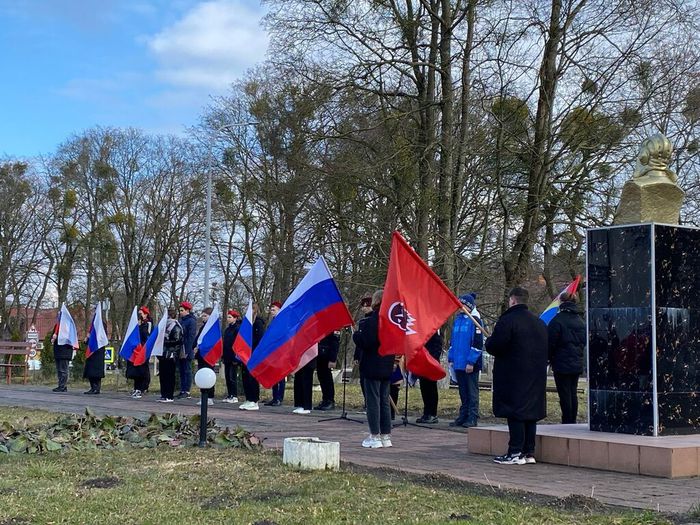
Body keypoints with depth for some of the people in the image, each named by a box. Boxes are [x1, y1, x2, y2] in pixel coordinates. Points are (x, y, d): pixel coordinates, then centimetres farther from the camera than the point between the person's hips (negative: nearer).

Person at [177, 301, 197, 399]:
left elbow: (191, 337, -14)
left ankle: (187, 392, -1)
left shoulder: (191, 321, -8)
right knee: (182, 371, 10)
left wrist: (187, 351, -19)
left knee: (187, 371, -3)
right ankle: (182, 390, 15)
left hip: (187, 352, -8)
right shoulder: (181, 321, 15)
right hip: (180, 351, 8)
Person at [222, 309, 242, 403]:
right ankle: (229, 395, 14)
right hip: (227, 357, 8)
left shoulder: (238, 328, -9)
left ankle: (235, 397, -2)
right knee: (227, 376, 8)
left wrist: (236, 357, -17)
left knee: (232, 376, -6)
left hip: (233, 357, -8)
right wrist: (223, 356, 14)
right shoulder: (227, 329, 16)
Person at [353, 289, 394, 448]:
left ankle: (375, 436, 0)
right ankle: (386, 436, 15)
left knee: (373, 400, -1)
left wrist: (356, 333, -3)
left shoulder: (370, 321, -16)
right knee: (385, 401, 13)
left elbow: (364, 342, -20)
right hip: (387, 367, 7)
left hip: (372, 367, -7)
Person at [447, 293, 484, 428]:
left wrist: (471, 362, -16)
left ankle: (472, 418, 4)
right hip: (458, 363, 7)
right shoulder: (458, 319, 13)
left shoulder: (475, 320, -9)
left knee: (472, 391, 0)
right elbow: (452, 340, 20)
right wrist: (451, 358, 14)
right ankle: (463, 416, 18)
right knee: (463, 392, 12)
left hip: (470, 365, -7)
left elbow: (478, 343, -13)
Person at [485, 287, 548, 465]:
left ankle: (516, 453, -5)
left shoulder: (507, 320, -12)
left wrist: (488, 342, 4)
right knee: (531, 412, 10)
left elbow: (494, 346, -18)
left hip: (514, 376, -7)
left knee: (515, 413, -5)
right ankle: (529, 452, 14)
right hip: (536, 377, 7)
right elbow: (547, 349, 18)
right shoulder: (539, 322, 13)